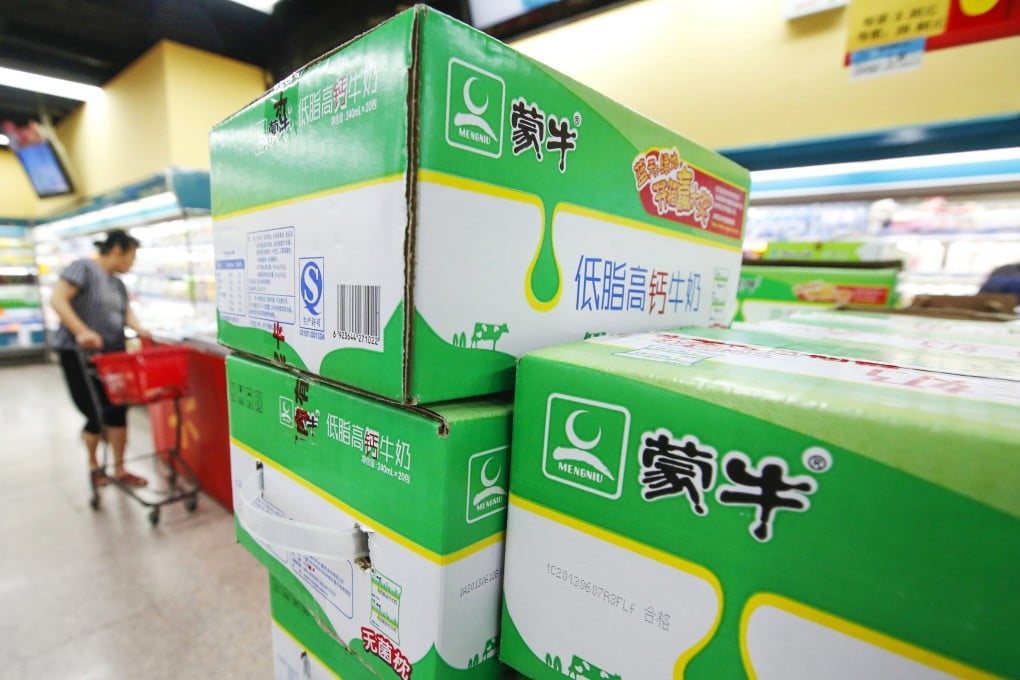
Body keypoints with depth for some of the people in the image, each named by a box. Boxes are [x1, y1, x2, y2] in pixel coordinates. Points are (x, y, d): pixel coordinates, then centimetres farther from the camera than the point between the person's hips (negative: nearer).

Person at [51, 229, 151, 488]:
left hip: (112, 354, 7)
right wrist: (81, 331, -29)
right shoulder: (84, 267, -9)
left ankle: (119, 469, 13)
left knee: (117, 410, 4)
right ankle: (93, 464, 24)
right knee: (97, 414, -1)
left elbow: (126, 312, 7)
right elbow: (57, 300, -18)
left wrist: (139, 329, -14)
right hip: (80, 353, -6)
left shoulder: (118, 283, 14)